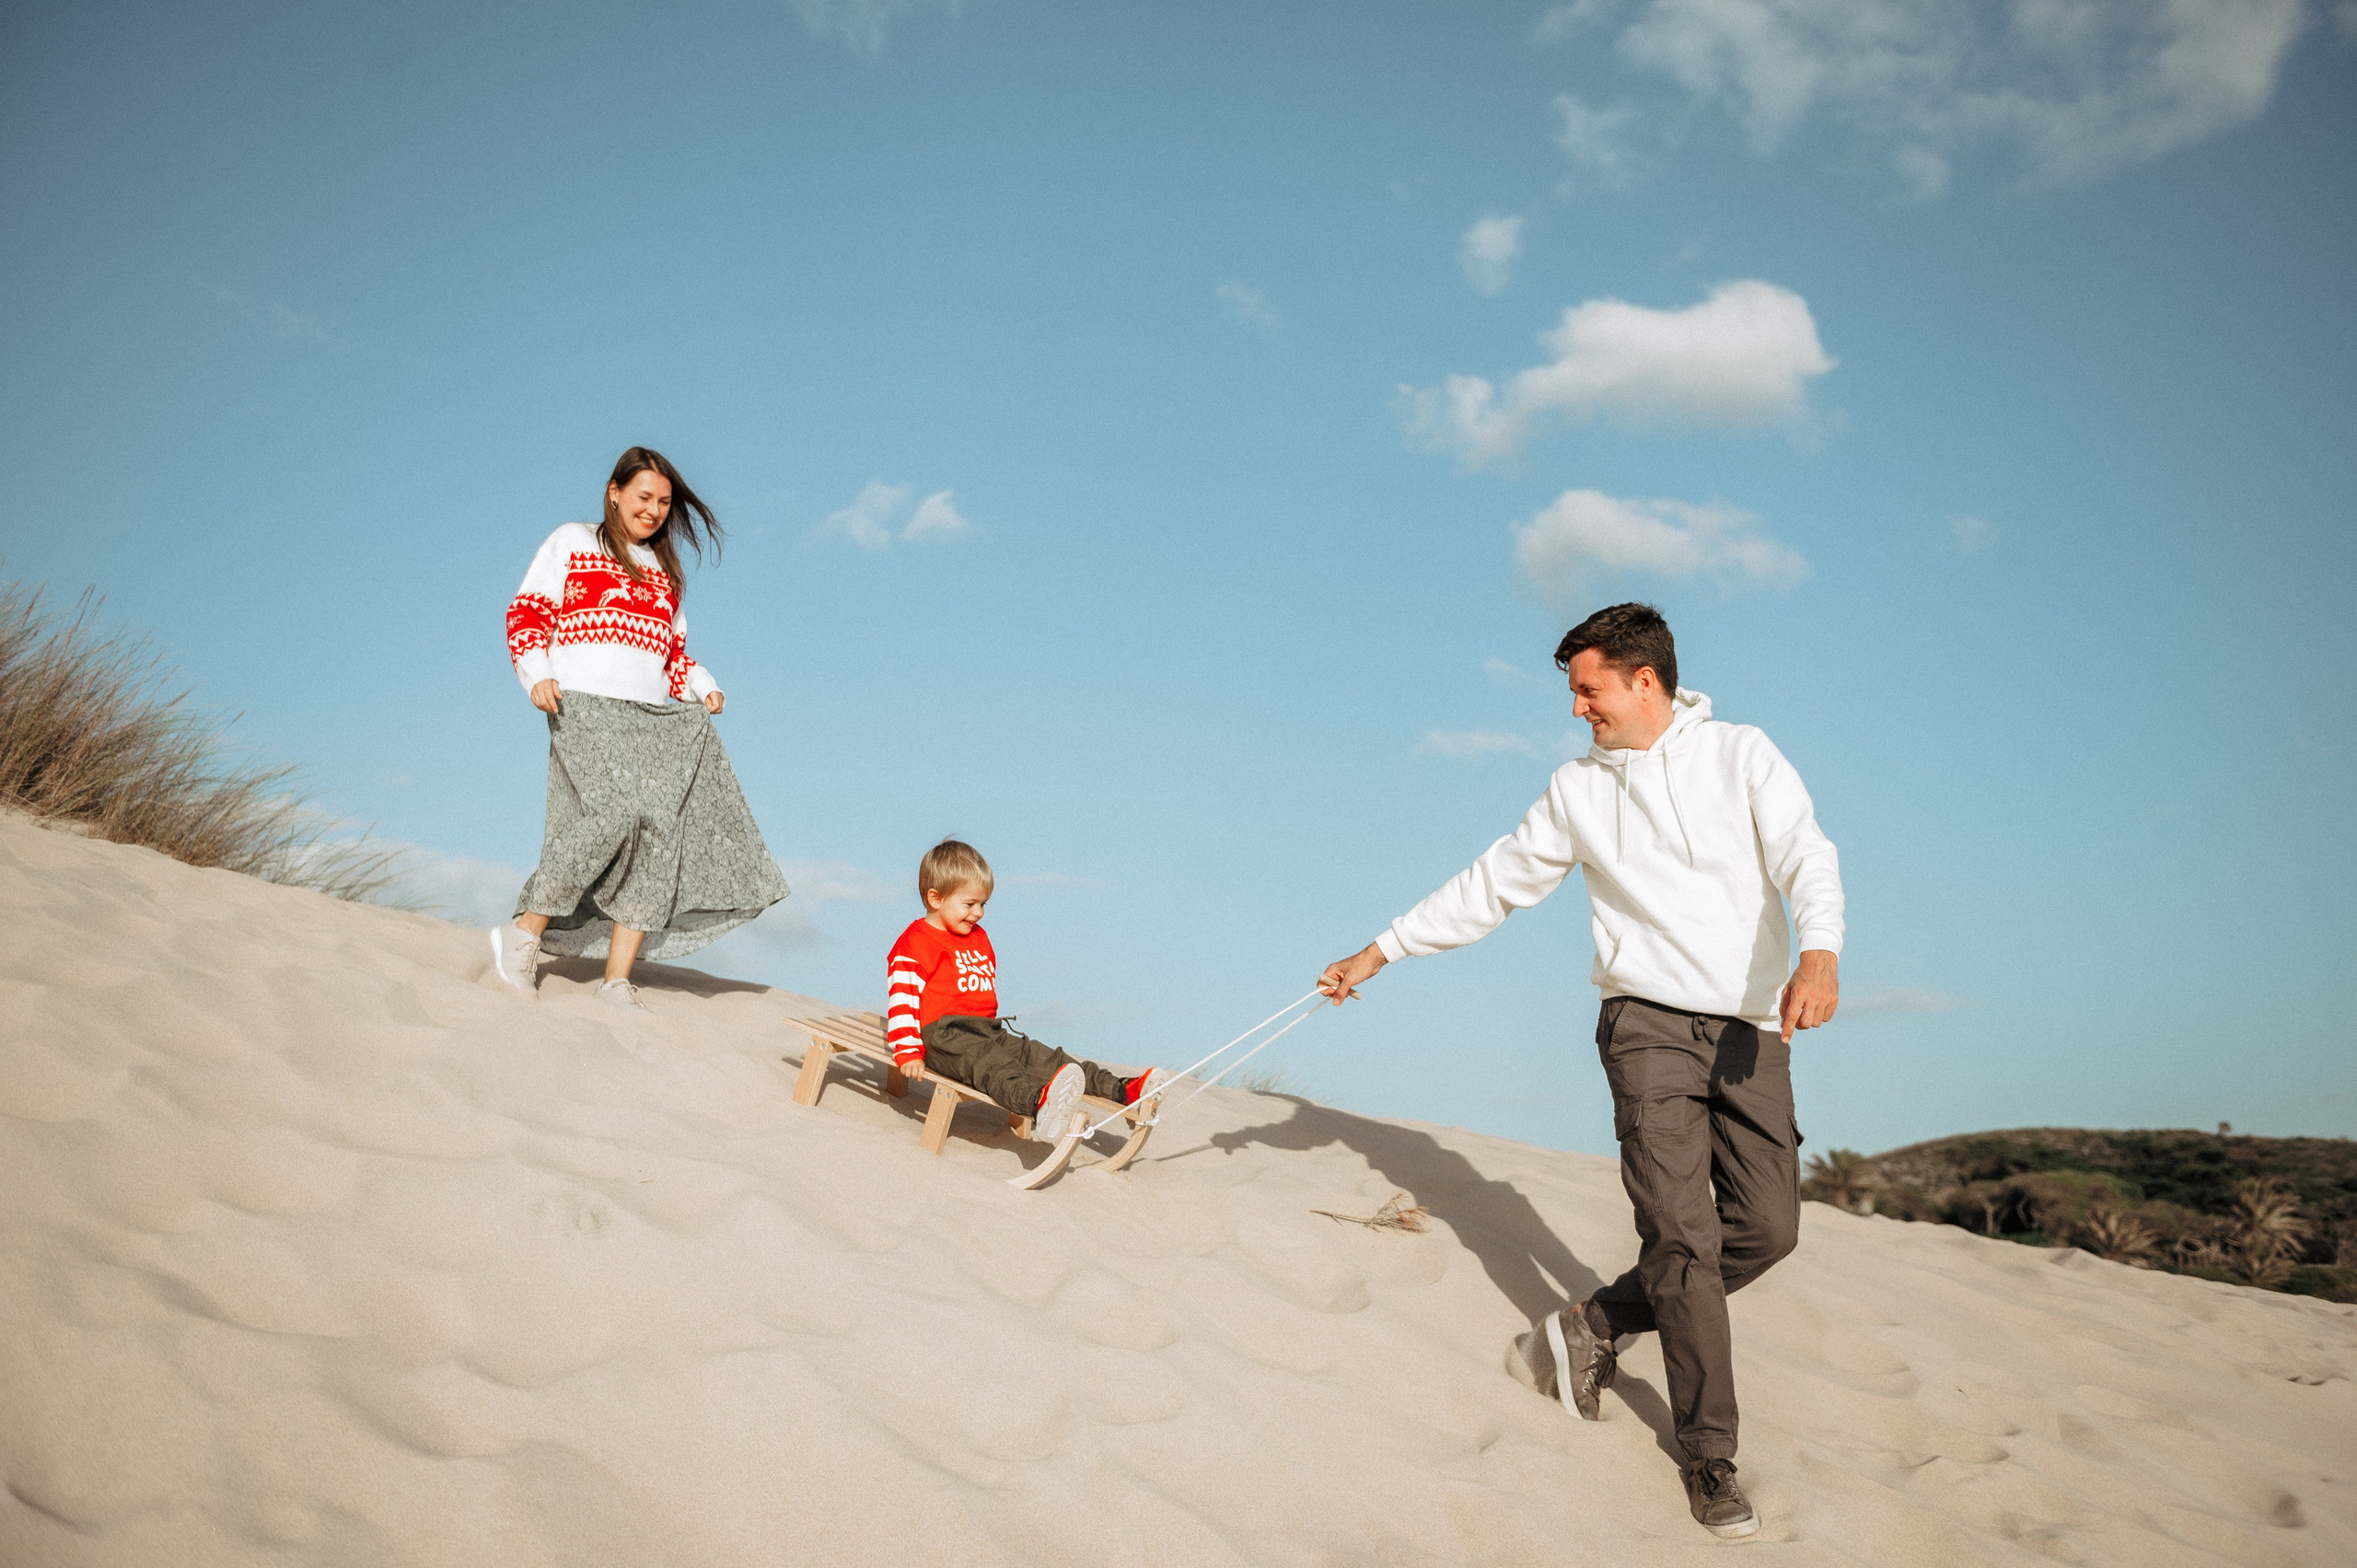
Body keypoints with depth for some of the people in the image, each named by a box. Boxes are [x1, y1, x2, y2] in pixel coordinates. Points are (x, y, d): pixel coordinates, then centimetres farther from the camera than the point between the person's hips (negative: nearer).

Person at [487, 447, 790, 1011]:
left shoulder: (666, 571, 28)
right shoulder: (572, 542, 13)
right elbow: (527, 612, 6)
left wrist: (703, 688, 8)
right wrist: (537, 674, -10)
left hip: (656, 716, 5)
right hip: (586, 704, -5)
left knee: (661, 827, -10)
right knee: (614, 813, -26)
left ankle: (617, 979, -8)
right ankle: (524, 932, -10)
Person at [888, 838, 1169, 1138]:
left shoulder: (979, 938, 23)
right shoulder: (915, 944, -5)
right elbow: (901, 998, -12)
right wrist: (908, 1053, -17)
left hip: (986, 1032, 8)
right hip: (944, 1036, -8)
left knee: (1041, 1057, -9)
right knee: (991, 1065, -36)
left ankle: (1122, 1090, -22)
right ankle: (1038, 1105, -67)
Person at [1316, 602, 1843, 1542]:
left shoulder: (1741, 755, 3)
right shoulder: (1577, 790, 9)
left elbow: (1806, 855, -11)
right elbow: (1493, 885, 16)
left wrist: (1820, 951, -31)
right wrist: (1382, 951, 15)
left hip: (1753, 1031, 1)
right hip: (1651, 1022, 0)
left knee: (1767, 1228, -4)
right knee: (1681, 1232, -11)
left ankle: (1600, 1323, 17)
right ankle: (1709, 1453, 1)